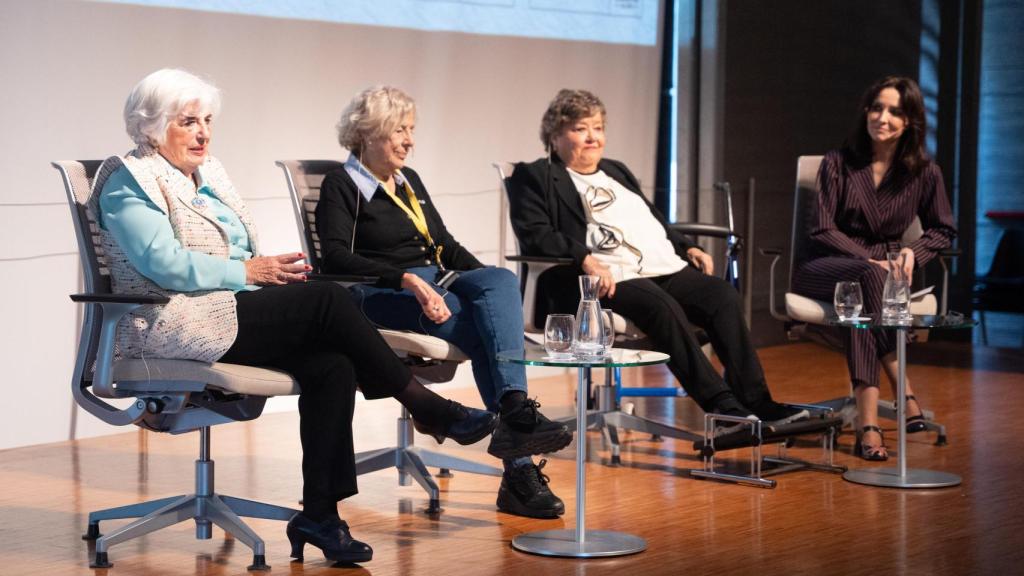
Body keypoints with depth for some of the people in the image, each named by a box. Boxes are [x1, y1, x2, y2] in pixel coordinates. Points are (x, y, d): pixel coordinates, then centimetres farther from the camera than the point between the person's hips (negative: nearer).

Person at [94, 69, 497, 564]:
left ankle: (320, 513, -17)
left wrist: (269, 268, -1)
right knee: (328, 299, -23)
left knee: (331, 366, -20)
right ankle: (428, 408, -11)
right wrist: (249, 271, -16)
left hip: (230, 311, 8)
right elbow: (164, 263, -18)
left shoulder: (208, 174, 22)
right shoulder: (129, 181, -4)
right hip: (174, 324, -8)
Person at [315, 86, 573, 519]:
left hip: (435, 285, 6)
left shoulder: (409, 180, 23)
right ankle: (519, 469, -36)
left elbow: (446, 245, 25)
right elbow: (337, 259, -15)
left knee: (501, 279, -29)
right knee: (485, 325, -31)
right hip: (381, 295, -6)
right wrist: (408, 279, -29)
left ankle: (515, 411, -45)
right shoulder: (340, 187, 0)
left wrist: (487, 279, 5)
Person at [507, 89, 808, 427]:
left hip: (666, 268, 7)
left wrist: (686, 247, 16)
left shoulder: (616, 172, 32)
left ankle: (754, 400, -24)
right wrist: (585, 259, -21)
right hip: (611, 278, -7)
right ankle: (720, 405, -34)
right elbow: (534, 236, -6)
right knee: (662, 306, -35)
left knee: (722, 295, -20)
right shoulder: (535, 177, 9)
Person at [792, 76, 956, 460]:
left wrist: (913, 253, -5)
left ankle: (868, 420, -47)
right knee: (869, 278, -39)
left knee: (859, 298, -39)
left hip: (885, 268, 1)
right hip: (826, 268, -1)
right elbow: (823, 230, -4)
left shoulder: (924, 173, 5)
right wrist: (870, 262, -17)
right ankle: (903, 390, -42)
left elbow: (943, 230, 17)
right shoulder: (838, 163, 1)